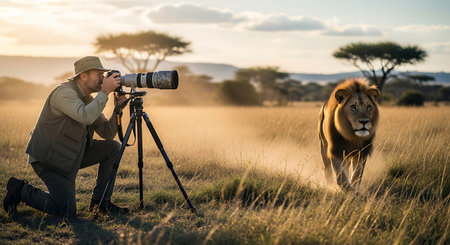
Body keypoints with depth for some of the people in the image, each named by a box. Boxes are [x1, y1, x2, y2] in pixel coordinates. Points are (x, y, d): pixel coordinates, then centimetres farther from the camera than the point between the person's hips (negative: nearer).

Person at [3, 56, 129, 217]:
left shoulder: (88, 99, 9)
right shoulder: (64, 92, -19)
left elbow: (107, 133, 7)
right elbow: (86, 117, -37)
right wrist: (105, 91, -29)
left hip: (72, 155, 9)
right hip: (47, 159, -9)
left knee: (113, 148, 0)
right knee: (67, 211, -16)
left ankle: (101, 201, 7)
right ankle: (21, 190, 5)